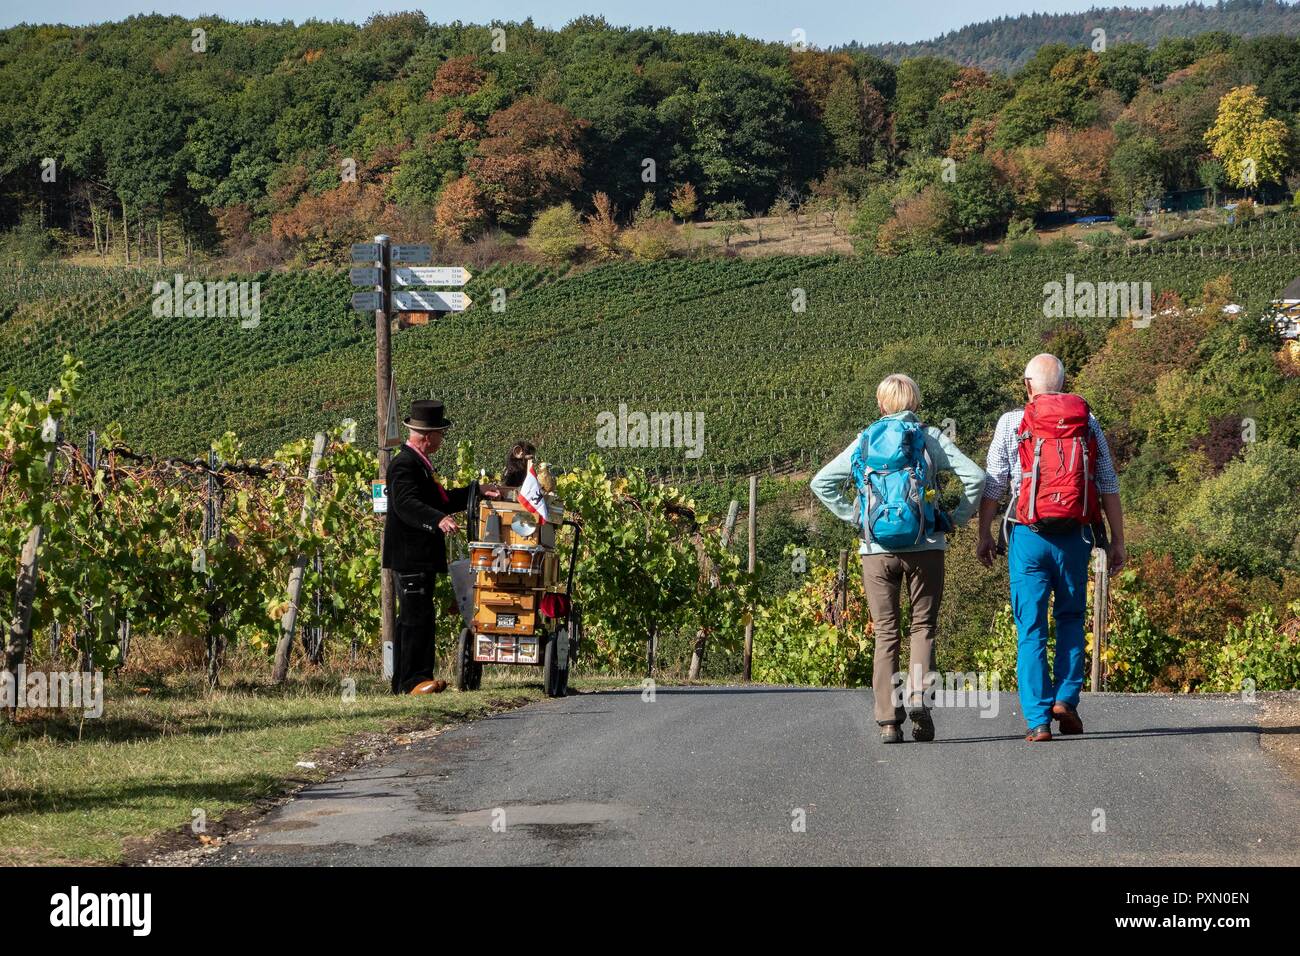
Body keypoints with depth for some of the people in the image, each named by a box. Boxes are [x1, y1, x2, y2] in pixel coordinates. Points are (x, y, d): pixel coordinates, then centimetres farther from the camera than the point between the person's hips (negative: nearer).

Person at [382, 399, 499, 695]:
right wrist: (439, 520, -45)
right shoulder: (404, 464, -16)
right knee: (418, 617, -14)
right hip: (410, 556, -11)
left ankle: (404, 682, 18)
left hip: (420, 557, 11)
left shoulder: (419, 462, 18)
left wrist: (478, 492, 24)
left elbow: (438, 500, 26)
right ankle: (413, 681, -16)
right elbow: (407, 504, -31)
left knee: (412, 618, 14)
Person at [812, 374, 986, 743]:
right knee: (923, 627, 9)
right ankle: (918, 698, -13)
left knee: (885, 632, 8)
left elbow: (821, 482, 10)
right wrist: (957, 518, 4)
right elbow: (975, 476, -6)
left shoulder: (866, 441, 9)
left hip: (877, 548, 1)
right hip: (924, 546, -1)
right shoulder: (931, 438, 2)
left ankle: (888, 719, 0)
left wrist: (853, 516, 11)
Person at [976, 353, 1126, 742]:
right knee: (1071, 619, 19)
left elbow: (992, 485, 0)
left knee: (1031, 629, 2)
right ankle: (1066, 697, 4)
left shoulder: (1012, 423, 1)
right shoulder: (1088, 423, 7)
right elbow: (1109, 487, 5)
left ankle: (1038, 719, -3)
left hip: (1029, 535, -2)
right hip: (1075, 536, 2)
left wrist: (984, 535, 8)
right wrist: (1117, 540, 10)